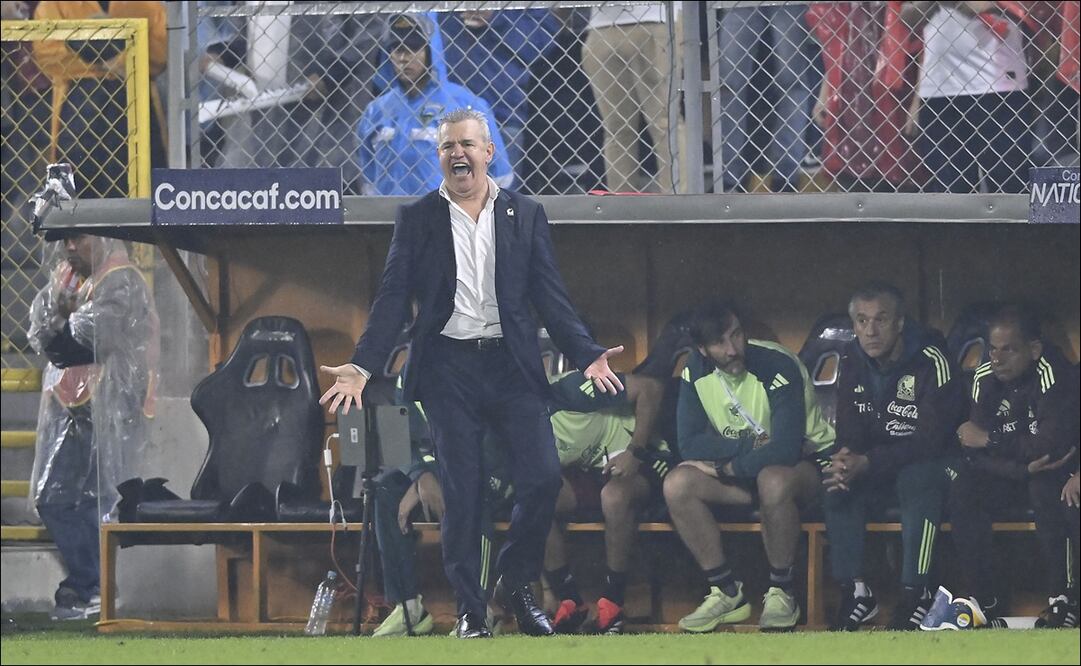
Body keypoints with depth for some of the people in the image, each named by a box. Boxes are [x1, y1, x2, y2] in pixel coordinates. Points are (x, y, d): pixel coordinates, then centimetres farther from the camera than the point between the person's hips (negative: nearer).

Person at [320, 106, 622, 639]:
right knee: (460, 494, -3)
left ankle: (517, 583, 12)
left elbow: (550, 296, 8)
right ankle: (468, 609, 6)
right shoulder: (416, 220, 7)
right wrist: (362, 365, -9)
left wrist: (587, 354, -5)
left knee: (543, 478, -11)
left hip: (511, 365, 1)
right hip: (447, 368, -1)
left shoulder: (525, 215, 10)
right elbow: (393, 299, 3)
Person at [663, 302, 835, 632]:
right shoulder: (696, 371, -7)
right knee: (677, 484, -20)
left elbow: (785, 450, -33)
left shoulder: (778, 367, -25)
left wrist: (726, 467, -23)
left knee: (773, 480, -40)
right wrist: (749, 447, -23)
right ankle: (727, 593, -12)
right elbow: (690, 443, -11)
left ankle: (781, 593, -22)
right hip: (743, 474, 6)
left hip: (805, 463, -6)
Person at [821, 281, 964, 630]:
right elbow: (849, 431, 1)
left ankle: (915, 593, -32)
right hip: (875, 465, 5)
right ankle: (854, 592, -17)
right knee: (837, 486, -23)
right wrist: (845, 459, -26)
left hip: (928, 463, -5)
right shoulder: (851, 364, -1)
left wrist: (867, 463, -35)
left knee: (919, 479, -37)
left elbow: (932, 439, -25)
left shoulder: (932, 362, -20)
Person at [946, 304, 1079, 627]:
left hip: (1054, 473, -5)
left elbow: (1054, 443, -34)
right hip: (1010, 475, 5)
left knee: (1046, 487, -36)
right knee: (963, 488, -21)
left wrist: (988, 440, -25)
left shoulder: (1052, 373, -25)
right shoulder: (986, 378, -8)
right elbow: (976, 454, -13)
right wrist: (1025, 465, -32)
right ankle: (981, 597, -15)